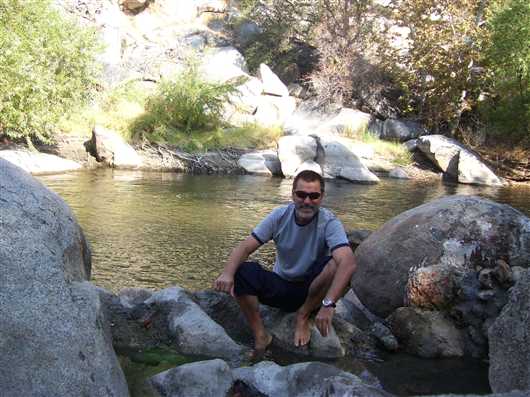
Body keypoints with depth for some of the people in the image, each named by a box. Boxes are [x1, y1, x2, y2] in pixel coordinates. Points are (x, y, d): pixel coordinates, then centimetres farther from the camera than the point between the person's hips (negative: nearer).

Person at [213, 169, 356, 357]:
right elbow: (245, 247, -14)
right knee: (241, 272, -24)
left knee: (336, 265, -32)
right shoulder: (280, 216, -10)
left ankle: (304, 315, -6)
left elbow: (348, 262, -36)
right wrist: (227, 273, -35)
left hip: (312, 290, -2)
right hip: (281, 286, 2)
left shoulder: (329, 222, -20)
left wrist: (328, 304, -47)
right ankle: (260, 336, -11)